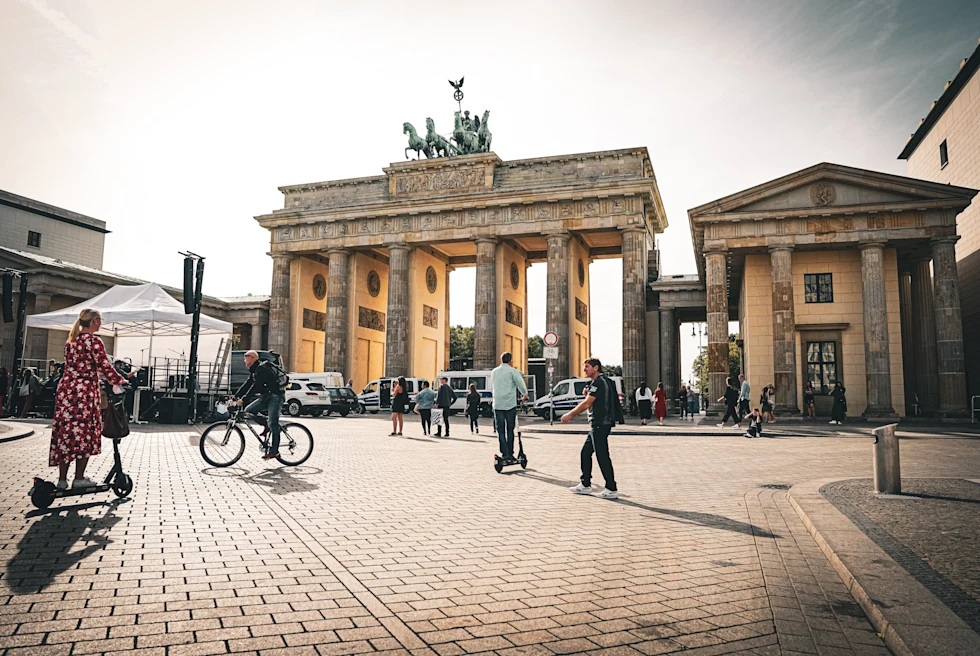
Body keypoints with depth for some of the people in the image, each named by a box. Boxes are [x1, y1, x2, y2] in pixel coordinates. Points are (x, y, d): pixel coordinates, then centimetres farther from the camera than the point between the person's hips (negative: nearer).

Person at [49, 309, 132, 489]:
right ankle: (79, 478, 9)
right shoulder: (93, 341, -10)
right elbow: (105, 367, -13)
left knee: (65, 432, 9)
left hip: (65, 389, 7)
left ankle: (62, 479, 13)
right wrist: (121, 381, 1)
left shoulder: (71, 340, 13)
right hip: (84, 391, -7)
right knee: (84, 433, 3)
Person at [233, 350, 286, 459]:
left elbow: (256, 386, -26)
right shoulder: (254, 370, 14)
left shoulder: (262, 368, -18)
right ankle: (266, 425, 10)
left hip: (276, 396, -10)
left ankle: (274, 451, -11)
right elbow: (247, 385, 13)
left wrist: (243, 399, -30)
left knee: (273, 424, -14)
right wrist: (235, 397, 4)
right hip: (266, 397, 10)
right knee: (248, 410, -3)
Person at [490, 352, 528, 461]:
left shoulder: (494, 372, 14)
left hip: (497, 405, 3)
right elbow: (521, 384, -7)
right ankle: (510, 454, 7)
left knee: (500, 431, 4)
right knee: (510, 430, 6)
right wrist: (525, 395, 11)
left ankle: (504, 454, -4)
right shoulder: (512, 371, -3)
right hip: (510, 404, -3)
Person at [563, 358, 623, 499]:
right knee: (586, 452, 14)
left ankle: (612, 489, -4)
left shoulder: (598, 383, -14)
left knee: (602, 456, -8)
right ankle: (585, 485, 20)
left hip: (600, 424, -11)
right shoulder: (603, 382, 19)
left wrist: (569, 415, -13)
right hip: (598, 424, 11)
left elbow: (586, 404, -19)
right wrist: (588, 394, 8)